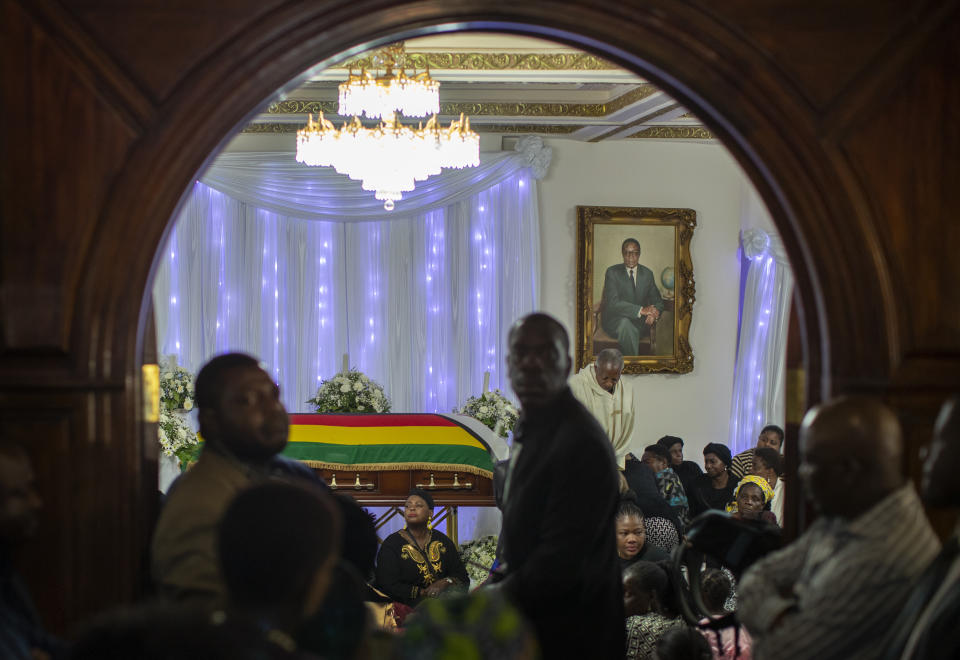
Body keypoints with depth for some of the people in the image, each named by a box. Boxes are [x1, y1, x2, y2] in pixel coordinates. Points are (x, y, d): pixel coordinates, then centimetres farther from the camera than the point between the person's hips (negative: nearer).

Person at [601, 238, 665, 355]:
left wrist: (653, 313, -19)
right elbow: (613, 303, -17)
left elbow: (658, 301, 9)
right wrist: (641, 310, -30)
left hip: (639, 321, 4)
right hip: (615, 320, -4)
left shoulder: (647, 274, 10)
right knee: (626, 324, -38)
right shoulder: (612, 272, -4)